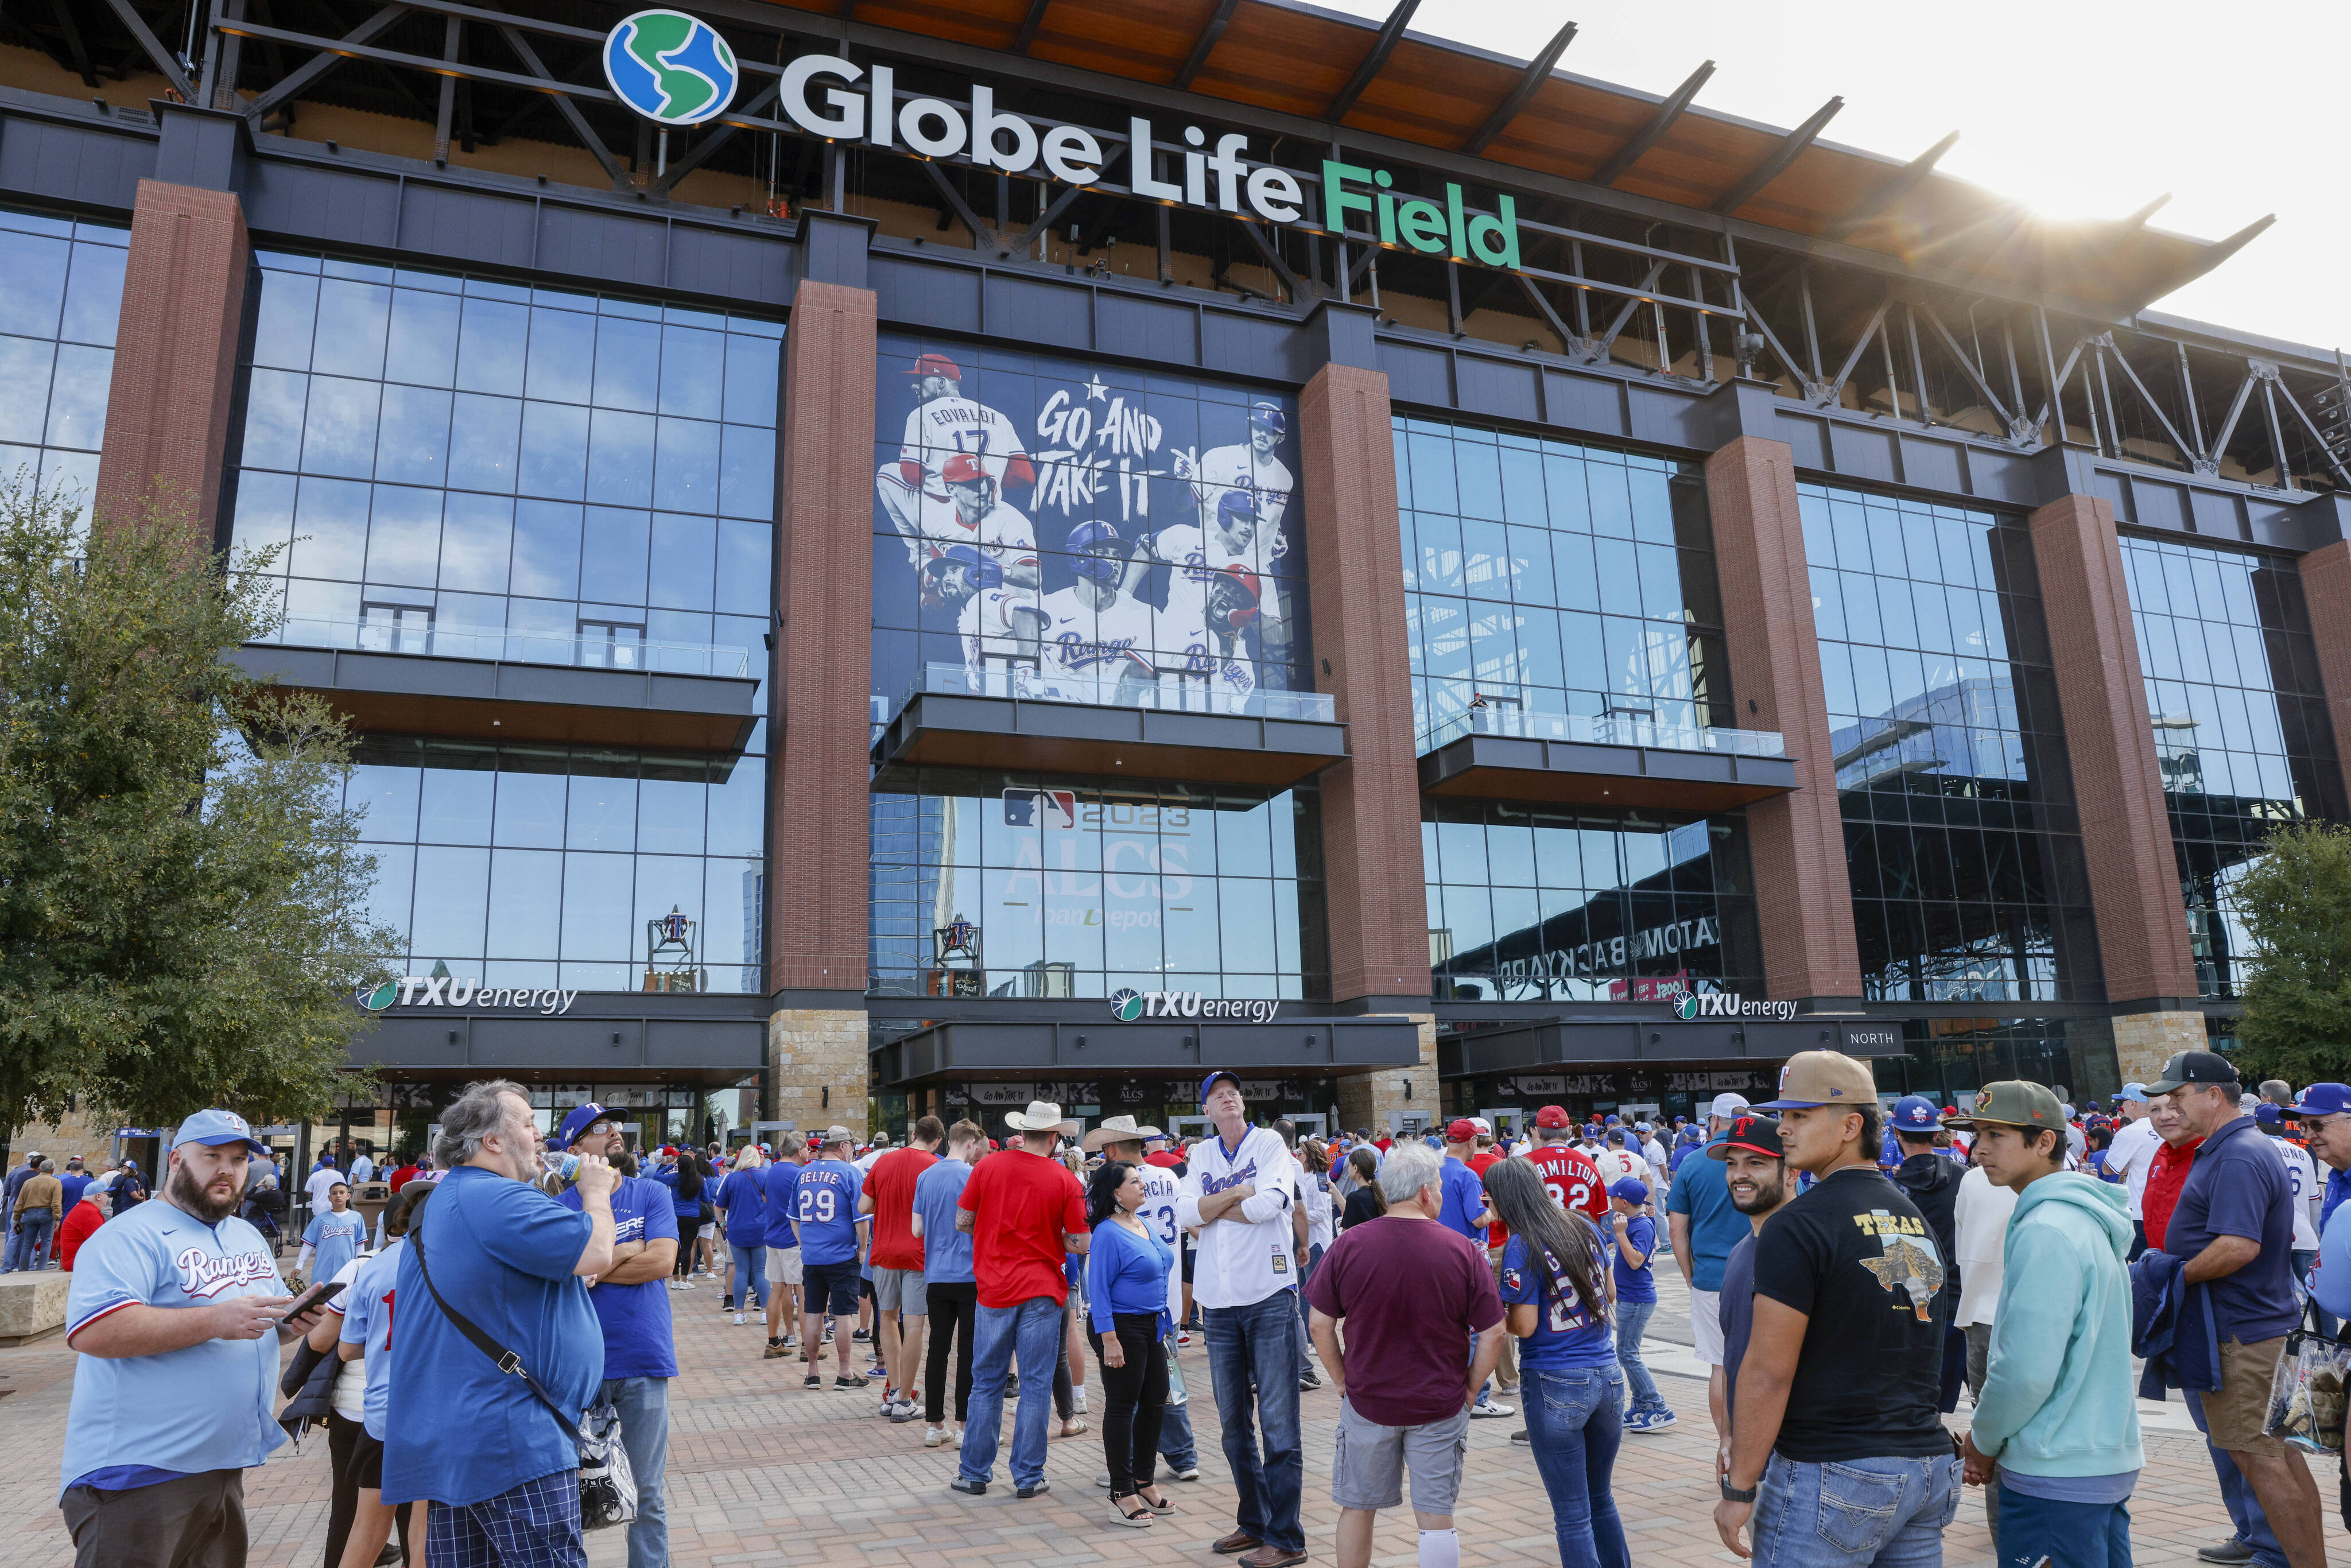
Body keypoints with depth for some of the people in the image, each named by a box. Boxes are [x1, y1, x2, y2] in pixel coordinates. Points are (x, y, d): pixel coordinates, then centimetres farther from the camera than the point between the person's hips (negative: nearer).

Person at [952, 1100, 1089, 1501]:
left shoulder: (988, 1166, -3)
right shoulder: (1065, 1180, -7)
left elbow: (962, 1222, 3)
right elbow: (1081, 1243, -6)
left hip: (995, 1289, 2)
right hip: (1042, 1292, -2)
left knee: (987, 1383, 12)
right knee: (1036, 1385, 6)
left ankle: (974, 1474, 19)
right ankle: (1028, 1477, 11)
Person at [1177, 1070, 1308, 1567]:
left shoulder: (1269, 1143, -1)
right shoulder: (1201, 1155, 12)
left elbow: (1270, 1202, -17)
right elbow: (1185, 1214, -2)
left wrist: (1211, 1209, -7)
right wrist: (1238, 1193, -12)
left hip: (1269, 1297, -5)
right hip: (1220, 1303, 5)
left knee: (1278, 1422, -4)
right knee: (1234, 1422, 13)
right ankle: (1253, 1522, 27)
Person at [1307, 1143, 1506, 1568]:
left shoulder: (1349, 1245, -9)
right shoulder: (1463, 1250, -11)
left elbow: (1320, 1325, -7)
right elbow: (1493, 1334, -8)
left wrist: (1343, 1381, 5)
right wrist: (1471, 1390, 4)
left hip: (1366, 1403, 1)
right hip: (1441, 1406, -1)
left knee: (1357, 1507, 17)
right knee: (1436, 1516, 10)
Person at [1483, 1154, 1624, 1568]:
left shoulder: (1523, 1247, -15)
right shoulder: (1584, 1227, 4)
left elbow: (1524, 1326, -15)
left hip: (1556, 1386, -6)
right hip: (1608, 1377, 6)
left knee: (1573, 1515, 5)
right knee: (1601, 1499, 22)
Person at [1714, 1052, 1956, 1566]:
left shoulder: (1798, 1225, -15)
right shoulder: (1915, 1216, 10)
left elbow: (1769, 1372, -17)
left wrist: (1738, 1488, -11)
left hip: (1832, 1473, -8)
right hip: (1930, 1466, 8)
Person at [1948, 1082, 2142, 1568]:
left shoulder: (2045, 1232, -20)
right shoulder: (2088, 1218, 10)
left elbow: (2028, 1371, -23)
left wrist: (1983, 1440, -6)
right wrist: (1992, 1436, 11)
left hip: (2056, 1474, -9)